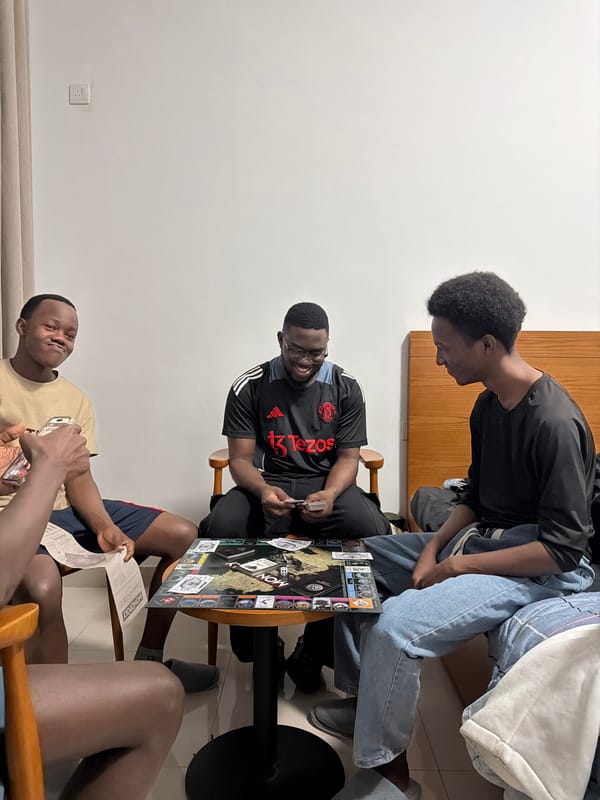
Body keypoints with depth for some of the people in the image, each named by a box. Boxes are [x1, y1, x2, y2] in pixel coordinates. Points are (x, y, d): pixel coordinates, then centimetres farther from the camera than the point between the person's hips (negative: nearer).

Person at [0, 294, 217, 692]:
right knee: (42, 584, -40)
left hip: (64, 509, 6)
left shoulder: (76, 399, 9)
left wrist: (105, 527, -16)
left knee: (184, 535, -2)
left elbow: (79, 480, 4)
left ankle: (149, 658, 11)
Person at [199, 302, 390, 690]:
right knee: (221, 529, -31)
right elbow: (240, 459, -5)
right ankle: (256, 643, -5)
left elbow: (348, 457, -2)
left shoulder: (346, 388, 0)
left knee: (372, 530, -30)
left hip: (327, 484, 1)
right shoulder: (250, 386, -4)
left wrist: (329, 494, -25)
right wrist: (262, 490, -29)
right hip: (266, 484, 0)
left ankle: (315, 647, -9)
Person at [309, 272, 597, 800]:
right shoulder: (488, 405, 4)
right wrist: (434, 547, -4)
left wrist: (458, 566, -19)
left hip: (540, 569, -9)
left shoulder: (554, 423, -24)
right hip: (481, 539, 9)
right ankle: (364, 697, 22)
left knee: (397, 623, -28)